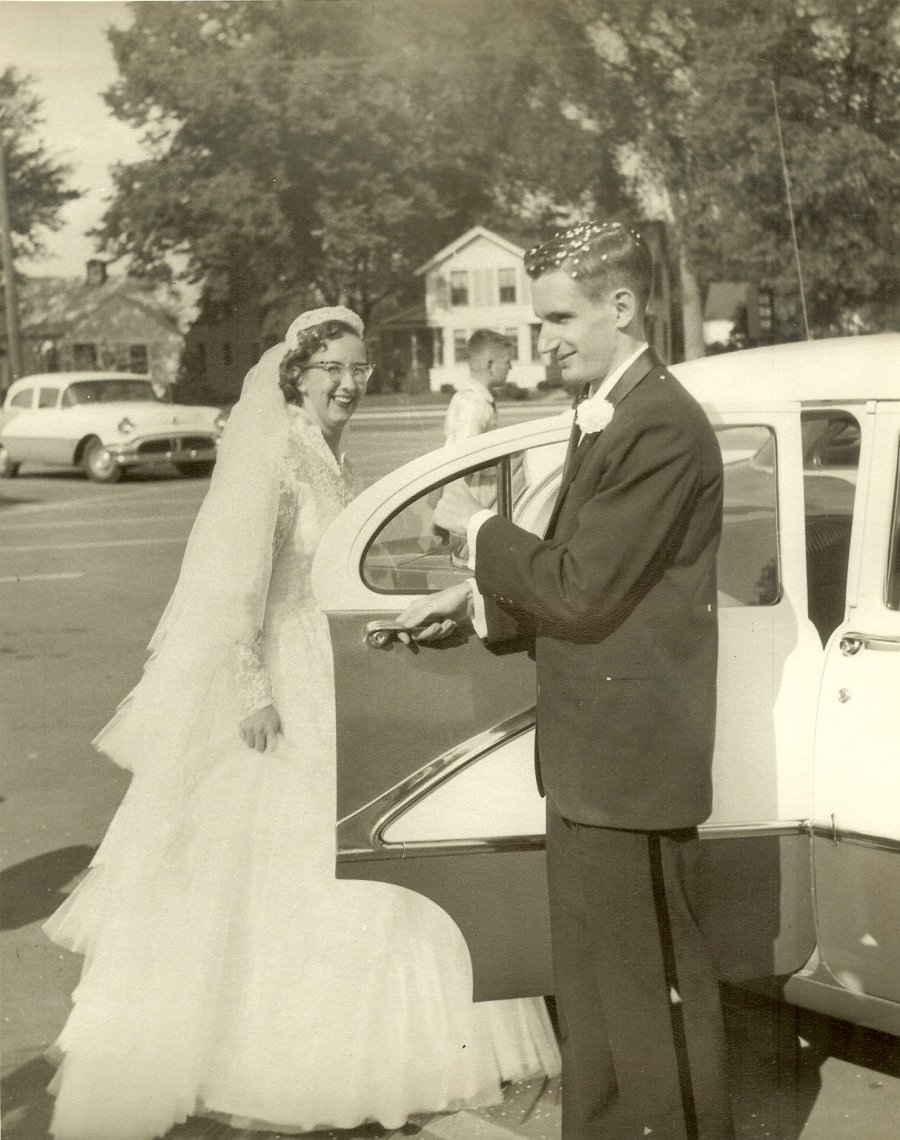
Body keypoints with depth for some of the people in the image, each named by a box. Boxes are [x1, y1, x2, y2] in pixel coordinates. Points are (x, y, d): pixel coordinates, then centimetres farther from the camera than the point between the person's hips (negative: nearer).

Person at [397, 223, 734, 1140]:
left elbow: (582, 591, -21)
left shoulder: (660, 427, -18)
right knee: (594, 980, 19)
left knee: (653, 985, 3)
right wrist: (476, 602, 6)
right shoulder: (608, 418, 13)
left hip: (632, 761, -10)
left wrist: (478, 530, -8)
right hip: (593, 757, 10)